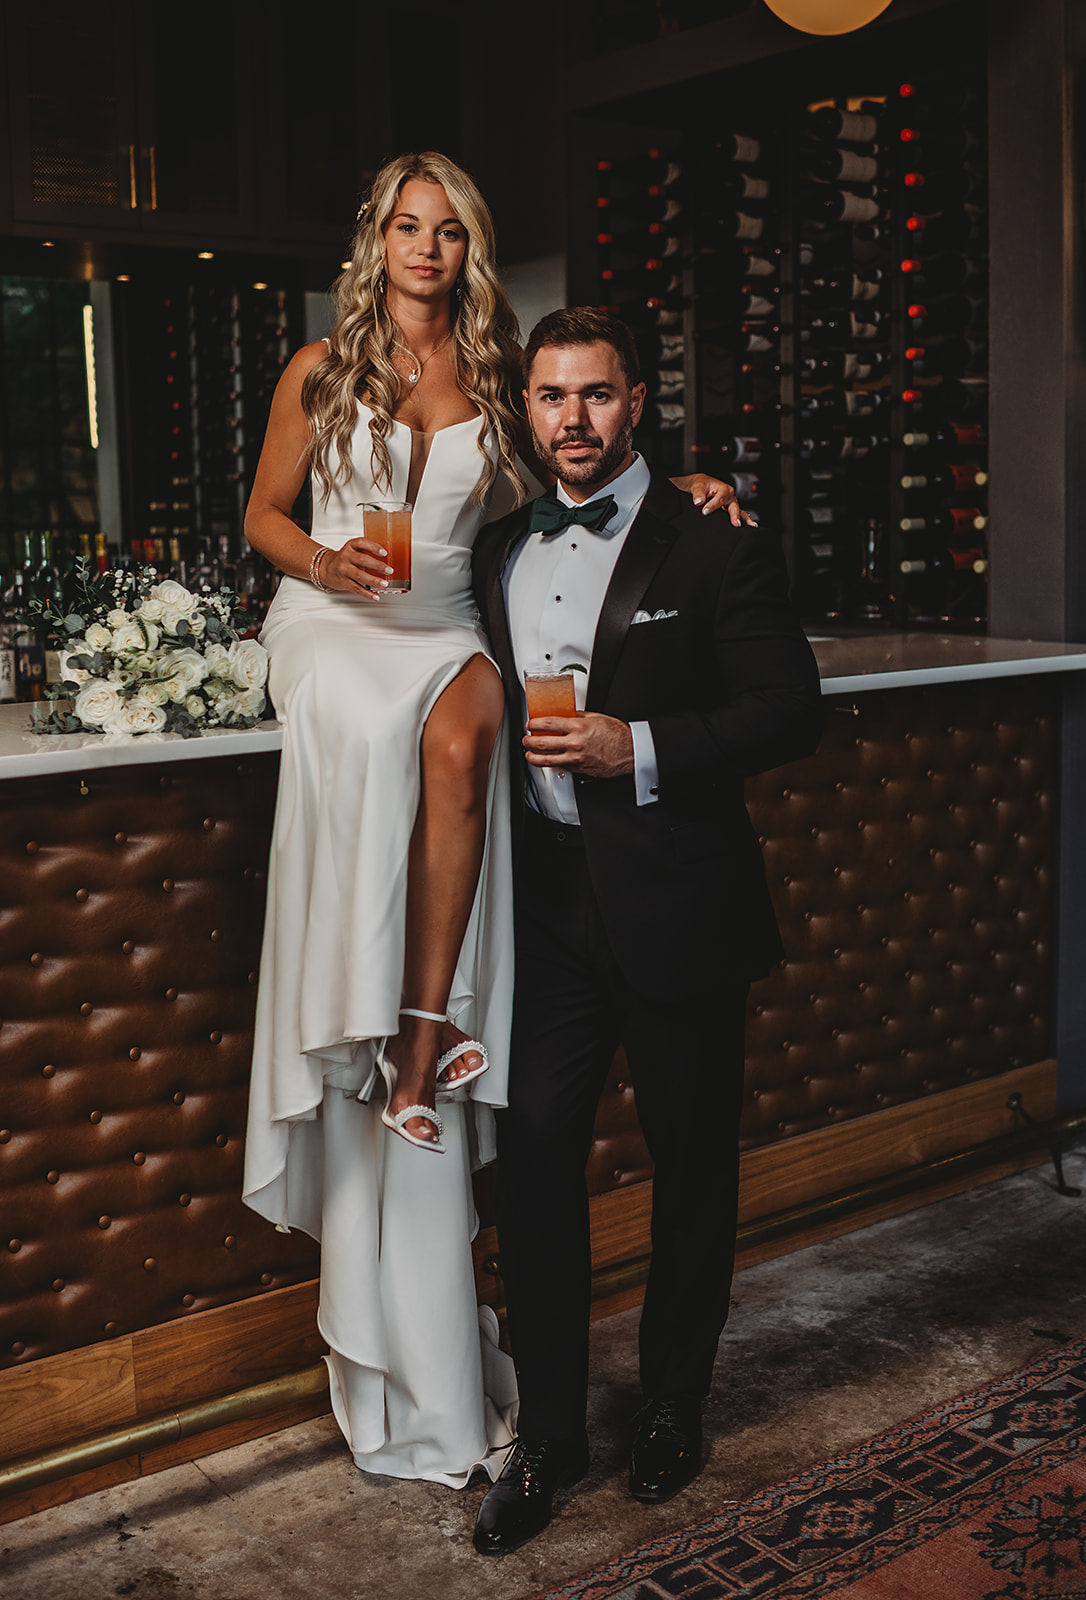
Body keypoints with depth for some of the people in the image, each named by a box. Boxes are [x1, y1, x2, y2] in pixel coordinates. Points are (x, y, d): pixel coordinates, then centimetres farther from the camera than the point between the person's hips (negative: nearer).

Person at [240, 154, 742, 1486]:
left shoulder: (493, 380, 11)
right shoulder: (320, 371, 7)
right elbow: (263, 514, 11)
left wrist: (679, 488, 0)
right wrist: (325, 561, -10)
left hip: (444, 630, 1)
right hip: (333, 625, -1)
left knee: (459, 740, -33)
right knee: (386, 742, -33)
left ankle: (421, 1036, -30)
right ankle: (423, 1036, -27)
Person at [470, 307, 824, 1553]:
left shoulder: (714, 544, -5)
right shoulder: (497, 551, 11)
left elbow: (790, 710, -9)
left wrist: (641, 750, -19)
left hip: (673, 904, -3)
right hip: (545, 903, 4)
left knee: (692, 1161, 11)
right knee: (532, 1159, 2)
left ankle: (673, 1402, 31)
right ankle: (548, 1435, 17)